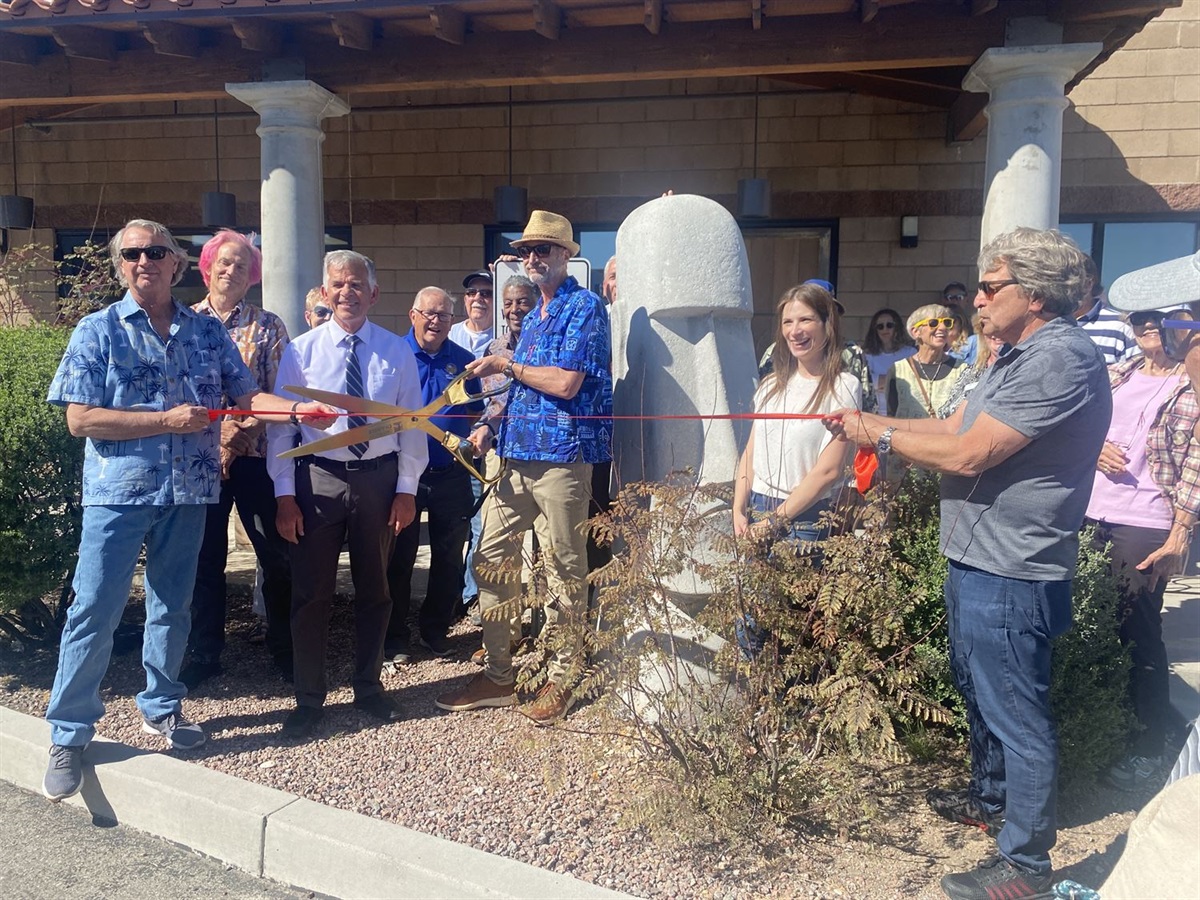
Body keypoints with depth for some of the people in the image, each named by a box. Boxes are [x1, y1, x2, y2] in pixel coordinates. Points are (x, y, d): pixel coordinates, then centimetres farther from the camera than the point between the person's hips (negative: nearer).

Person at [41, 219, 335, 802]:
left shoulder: (208, 332, 8)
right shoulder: (98, 331, -1)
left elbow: (246, 395, 8)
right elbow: (81, 419, -9)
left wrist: (297, 408, -11)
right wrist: (168, 419, -15)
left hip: (187, 493, 3)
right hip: (119, 491, -3)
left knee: (172, 607, 14)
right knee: (93, 612, -1)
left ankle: (160, 706, 31)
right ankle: (69, 735, 11)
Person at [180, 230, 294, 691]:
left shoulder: (268, 325, 4)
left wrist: (244, 430, -14)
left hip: (256, 453, -1)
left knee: (277, 554, 2)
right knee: (205, 556, 8)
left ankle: (284, 649, 18)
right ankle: (204, 653, 22)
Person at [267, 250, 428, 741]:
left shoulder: (397, 351, 1)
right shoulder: (300, 350, -2)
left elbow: (411, 424, 3)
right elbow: (281, 424, -1)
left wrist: (407, 488, -1)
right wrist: (284, 494, -6)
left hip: (379, 479, 1)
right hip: (317, 479, -1)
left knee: (375, 589, 14)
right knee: (312, 591, 5)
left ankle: (369, 687, 33)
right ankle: (308, 698, 22)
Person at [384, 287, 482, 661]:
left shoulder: (464, 360, 8)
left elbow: (476, 412, 15)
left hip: (452, 475, 3)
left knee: (449, 558, 11)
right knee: (399, 557, 6)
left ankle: (435, 630, 27)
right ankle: (394, 636, 19)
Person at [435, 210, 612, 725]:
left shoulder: (584, 306, -6)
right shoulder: (533, 317, 21)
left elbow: (565, 383, -17)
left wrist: (508, 366, -5)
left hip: (561, 455, -8)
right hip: (517, 455, 9)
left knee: (564, 569, 2)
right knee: (489, 559, 7)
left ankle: (562, 679, 15)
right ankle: (497, 675, 17)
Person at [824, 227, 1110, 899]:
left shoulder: (1061, 359, -21)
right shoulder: (1020, 357, 14)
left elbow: (968, 453, -25)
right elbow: (954, 427, 15)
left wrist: (881, 434, -13)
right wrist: (869, 423, 5)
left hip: (1009, 575, -11)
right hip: (978, 564, 11)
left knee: (1016, 712, 1)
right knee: (979, 692, 25)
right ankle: (991, 800, 45)